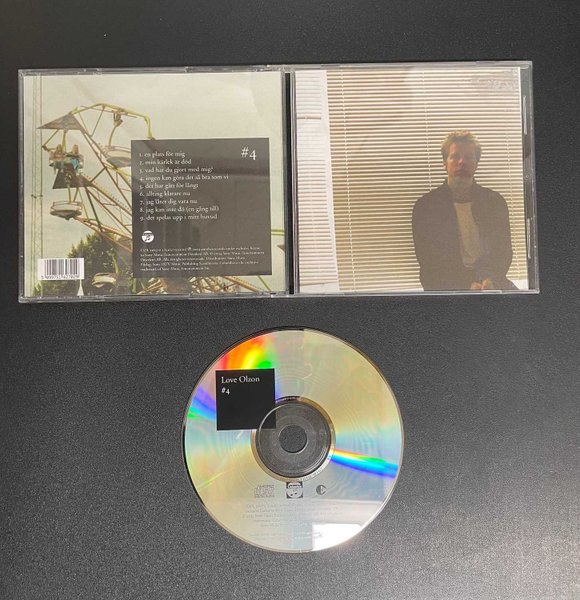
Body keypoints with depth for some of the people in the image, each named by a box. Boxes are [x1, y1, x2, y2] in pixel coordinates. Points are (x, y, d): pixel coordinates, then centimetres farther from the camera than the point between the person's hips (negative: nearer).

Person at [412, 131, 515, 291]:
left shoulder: (494, 201, 13)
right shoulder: (426, 205, 3)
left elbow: (503, 251, 6)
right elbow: (429, 260, -5)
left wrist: (491, 280, -16)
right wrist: (467, 285, -18)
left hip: (491, 280, 3)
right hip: (446, 286, -3)